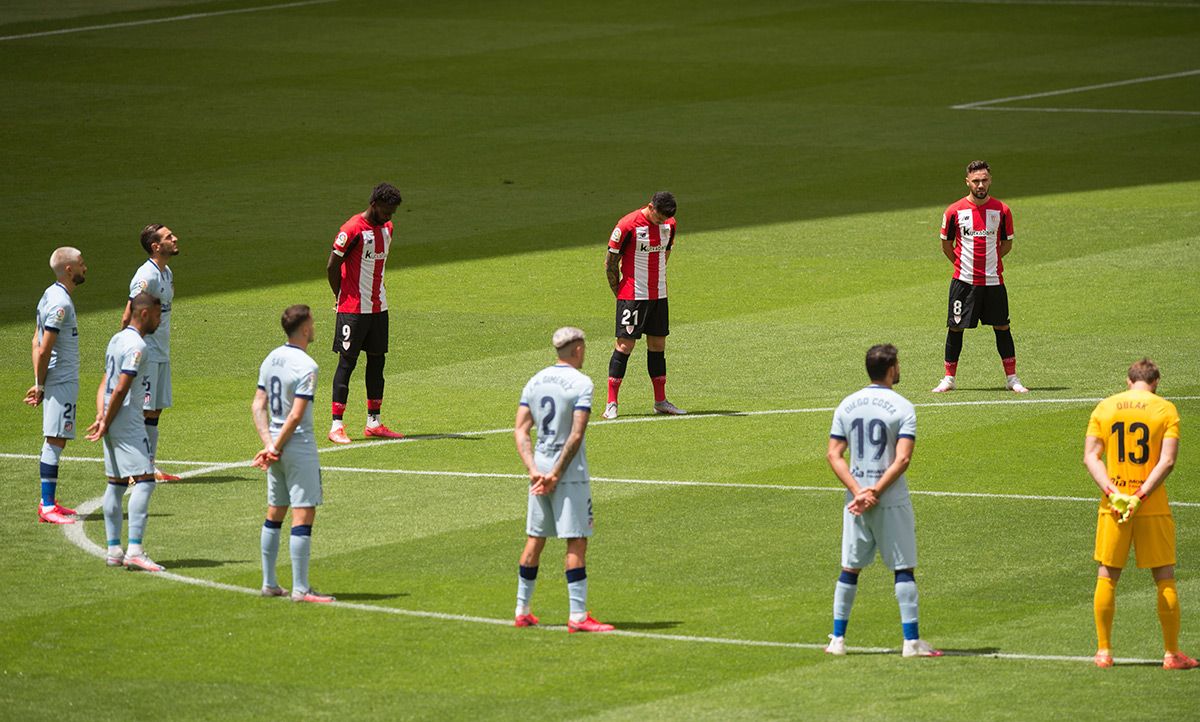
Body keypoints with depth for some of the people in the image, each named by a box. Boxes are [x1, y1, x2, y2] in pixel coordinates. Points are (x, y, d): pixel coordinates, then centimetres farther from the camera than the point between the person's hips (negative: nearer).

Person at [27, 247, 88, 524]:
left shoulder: (52, 295, 13)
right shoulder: (60, 303, -18)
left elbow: (38, 342, 15)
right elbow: (44, 349, -20)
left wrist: (39, 384, 12)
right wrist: (41, 386, -10)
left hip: (65, 380, 10)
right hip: (61, 382, -10)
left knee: (56, 441, 14)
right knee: (55, 441, -9)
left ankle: (49, 502, 19)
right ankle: (47, 507, -10)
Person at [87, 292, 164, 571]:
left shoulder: (117, 340, 16)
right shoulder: (136, 346, -14)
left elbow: (106, 384, 11)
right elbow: (121, 389, -18)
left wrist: (101, 416, -1)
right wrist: (106, 424, -11)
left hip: (113, 423, 10)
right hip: (128, 423, -10)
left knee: (116, 483, 12)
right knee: (144, 480, -12)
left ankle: (113, 550, 13)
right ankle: (134, 550, -21)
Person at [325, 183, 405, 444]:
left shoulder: (386, 228, 9)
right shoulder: (352, 230, -17)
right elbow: (332, 266, -13)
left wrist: (376, 292, 14)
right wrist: (341, 297, -3)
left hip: (378, 307, 8)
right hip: (353, 309, -8)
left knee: (377, 361, 10)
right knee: (347, 362, -6)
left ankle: (374, 423, 17)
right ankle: (336, 426, -4)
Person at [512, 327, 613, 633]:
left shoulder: (535, 381, 9)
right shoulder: (581, 384, -10)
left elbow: (520, 430, 3)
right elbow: (576, 435, -17)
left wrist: (534, 470, -4)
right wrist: (556, 474, -13)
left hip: (540, 470, 6)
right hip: (570, 471, -6)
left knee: (535, 539, 15)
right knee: (576, 543, -4)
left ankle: (522, 611, 20)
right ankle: (578, 616, -7)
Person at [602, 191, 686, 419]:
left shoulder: (669, 224, 4)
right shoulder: (627, 225, -15)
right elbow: (610, 262, -8)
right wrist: (619, 292, -3)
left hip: (658, 296, 6)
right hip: (632, 296, -6)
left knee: (658, 345, 10)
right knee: (625, 344, -7)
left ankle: (660, 401, 17)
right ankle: (611, 403, -4)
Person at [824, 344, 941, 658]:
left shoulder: (847, 405, 5)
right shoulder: (903, 408, -8)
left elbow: (834, 454, 0)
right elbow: (902, 458, -17)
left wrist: (858, 491, -7)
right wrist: (875, 492, -15)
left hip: (856, 501, 4)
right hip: (893, 502, -4)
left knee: (849, 569, 13)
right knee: (904, 569, 2)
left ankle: (837, 638, 13)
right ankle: (911, 641, -1)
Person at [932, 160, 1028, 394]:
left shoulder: (1001, 211, -1)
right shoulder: (954, 211, -3)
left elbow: (1007, 243, 11)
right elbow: (946, 244, 8)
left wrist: (990, 261, 6)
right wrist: (961, 264, 5)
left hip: (993, 280, 1)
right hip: (964, 280, -1)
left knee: (1002, 328, 4)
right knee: (955, 328, 1)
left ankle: (1011, 378, 13)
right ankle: (949, 378, 12)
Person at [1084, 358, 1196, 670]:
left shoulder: (1104, 407, 6)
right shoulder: (1166, 410, -1)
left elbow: (1090, 456, -1)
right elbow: (1167, 460, -11)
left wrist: (1112, 492, -10)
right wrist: (1140, 496, -14)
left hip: (1112, 506, 2)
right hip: (1153, 508, -2)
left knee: (1107, 576, 9)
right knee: (1165, 579, 6)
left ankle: (1103, 650, 10)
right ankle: (1172, 653, 8)